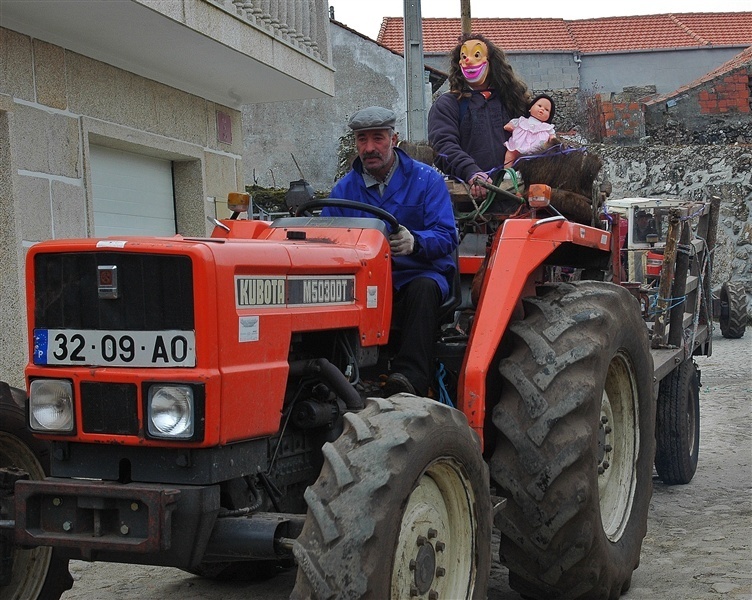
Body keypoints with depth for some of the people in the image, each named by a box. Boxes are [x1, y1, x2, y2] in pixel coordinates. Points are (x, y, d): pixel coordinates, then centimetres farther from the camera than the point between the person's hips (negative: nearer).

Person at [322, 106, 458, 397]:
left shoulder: (426, 179, 1)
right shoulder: (345, 188, 11)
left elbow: (446, 236, -8)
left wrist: (414, 242, -32)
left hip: (418, 274, -2)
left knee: (423, 288, -37)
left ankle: (409, 378, -47)